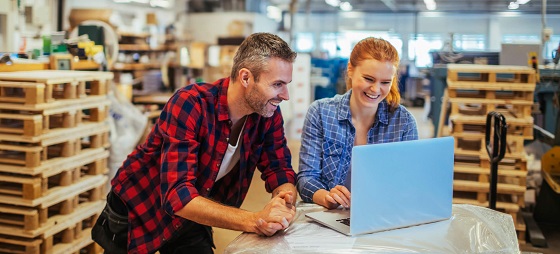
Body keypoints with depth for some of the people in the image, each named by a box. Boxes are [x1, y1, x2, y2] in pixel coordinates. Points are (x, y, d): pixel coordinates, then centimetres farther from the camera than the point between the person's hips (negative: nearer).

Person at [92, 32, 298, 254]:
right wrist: (252, 221, -49)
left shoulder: (268, 114, -14)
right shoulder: (189, 105, -31)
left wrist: (285, 201, -35)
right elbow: (177, 195, -38)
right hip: (138, 210, -4)